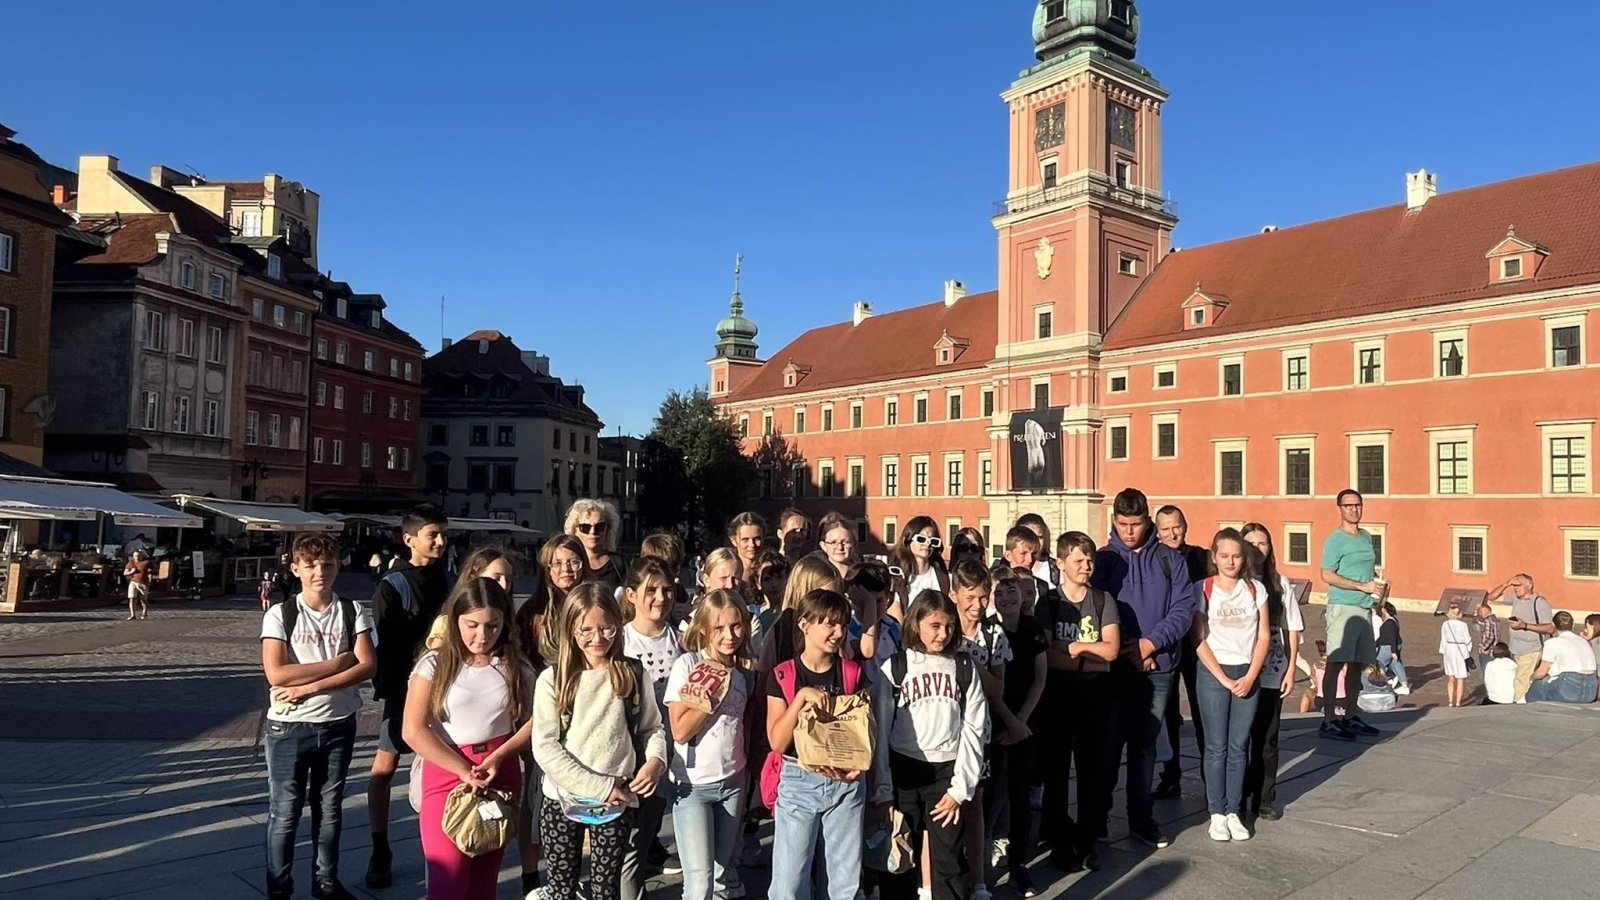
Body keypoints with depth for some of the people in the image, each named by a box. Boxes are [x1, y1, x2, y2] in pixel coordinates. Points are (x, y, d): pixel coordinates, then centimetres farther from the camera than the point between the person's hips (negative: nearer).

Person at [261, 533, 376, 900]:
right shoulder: (279, 614, -6)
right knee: (284, 813, 6)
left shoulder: (353, 613, -1)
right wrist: (338, 662, -15)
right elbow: (276, 674, -16)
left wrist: (311, 686, -18)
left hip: (338, 725, 2)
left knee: (330, 809, 15)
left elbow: (367, 666, -10)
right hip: (289, 727, -2)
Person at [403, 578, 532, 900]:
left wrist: (497, 757, -14)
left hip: (501, 774, 3)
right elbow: (414, 731, -11)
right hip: (447, 773, -3)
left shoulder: (515, 665, 3)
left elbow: (532, 719, 1)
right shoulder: (435, 664, -6)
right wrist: (464, 770, -15)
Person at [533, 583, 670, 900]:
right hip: (563, 799, -1)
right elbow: (544, 747, -11)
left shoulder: (633, 675, -1)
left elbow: (652, 728, 7)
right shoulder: (552, 680, -7)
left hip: (616, 803, 1)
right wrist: (599, 787, -15)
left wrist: (656, 760, -15)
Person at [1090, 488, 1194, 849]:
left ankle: (1141, 817, 22)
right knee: (1109, 742, 3)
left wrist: (1151, 642, -13)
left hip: (1158, 667, 2)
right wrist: (1129, 651, -9)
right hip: (1116, 667, -2)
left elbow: (1184, 608, -3)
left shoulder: (1169, 560, 3)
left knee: (1145, 744, 11)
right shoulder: (1103, 559, -1)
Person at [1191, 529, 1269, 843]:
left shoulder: (1255, 589, 4)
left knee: (1239, 747, 6)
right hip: (1213, 674, -2)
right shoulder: (1204, 589, -4)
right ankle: (1216, 814, 10)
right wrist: (1224, 679, -9)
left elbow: (1263, 636, 4)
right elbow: (1199, 641, -6)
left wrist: (1250, 676, -6)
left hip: (1248, 674, 2)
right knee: (1217, 747, 2)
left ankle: (1233, 812, 16)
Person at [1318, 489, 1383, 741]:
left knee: (1357, 664, 12)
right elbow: (1328, 575, -13)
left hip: (1364, 609, 8)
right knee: (1336, 664, -10)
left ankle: (1350, 717, 21)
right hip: (1343, 608, -8)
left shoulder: (1366, 537, 18)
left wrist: (1379, 583, 7)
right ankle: (1328, 722, -11)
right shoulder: (1335, 540, -7)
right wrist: (1363, 586, -16)